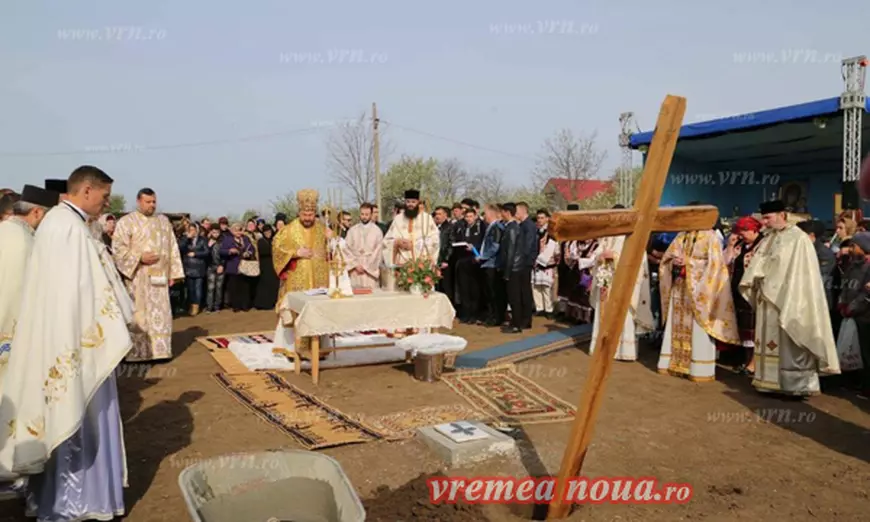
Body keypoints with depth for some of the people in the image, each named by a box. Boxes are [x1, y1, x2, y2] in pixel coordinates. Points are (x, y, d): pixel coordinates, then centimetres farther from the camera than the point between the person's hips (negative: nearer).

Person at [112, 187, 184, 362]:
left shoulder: (164, 221, 12)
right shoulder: (126, 222, -1)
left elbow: (172, 248, 12)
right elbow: (118, 248, -6)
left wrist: (173, 273, 6)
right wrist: (140, 257, -17)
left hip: (159, 276, 4)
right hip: (137, 277, -4)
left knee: (160, 313, 4)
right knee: (138, 314, 0)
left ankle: (159, 350, 11)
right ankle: (136, 352, 7)